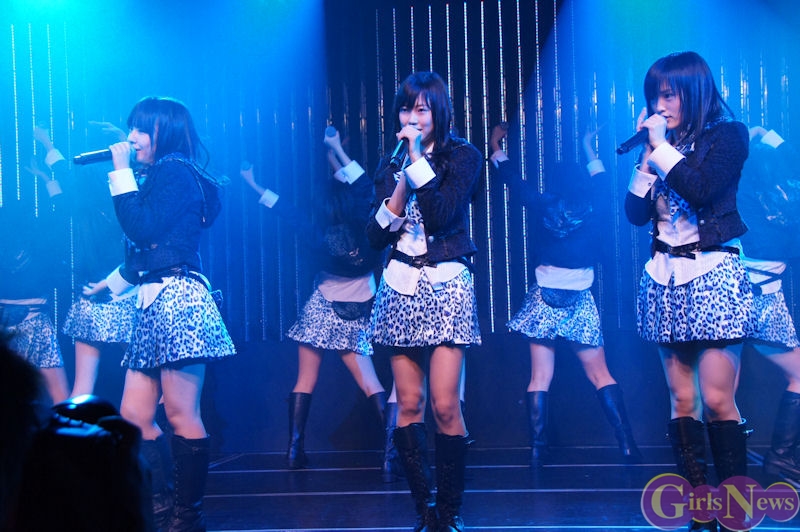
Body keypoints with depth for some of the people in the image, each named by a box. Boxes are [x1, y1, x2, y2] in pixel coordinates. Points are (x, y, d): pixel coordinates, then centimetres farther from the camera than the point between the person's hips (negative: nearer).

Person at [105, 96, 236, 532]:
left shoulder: (175, 171, -4)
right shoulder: (159, 178, 23)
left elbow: (141, 228, -14)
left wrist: (122, 172, -4)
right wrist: (114, 282, 36)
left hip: (177, 299, -10)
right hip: (155, 305, 10)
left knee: (181, 413, -9)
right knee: (134, 415, 5)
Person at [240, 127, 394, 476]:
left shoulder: (317, 231, -5)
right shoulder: (361, 230, -8)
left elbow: (283, 207, 8)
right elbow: (362, 183, -2)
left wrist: (253, 184, 22)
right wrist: (336, 150, 4)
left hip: (321, 311, 0)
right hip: (355, 316, 0)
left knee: (305, 381, 8)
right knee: (369, 383, -2)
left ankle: (295, 450, 6)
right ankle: (392, 448, -14)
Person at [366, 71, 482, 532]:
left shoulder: (463, 157, 1)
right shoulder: (390, 165, 12)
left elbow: (441, 214, -14)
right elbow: (376, 236, 4)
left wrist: (418, 158, -12)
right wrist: (401, 185, -8)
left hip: (447, 287, -4)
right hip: (400, 288, 4)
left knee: (445, 405, -10)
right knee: (409, 403, 1)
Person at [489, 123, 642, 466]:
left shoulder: (541, 206, -4)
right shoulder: (590, 212, -1)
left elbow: (512, 179, 12)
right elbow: (597, 180, 21)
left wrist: (497, 147, 27)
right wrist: (588, 149, 35)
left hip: (544, 299, -1)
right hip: (580, 302, 1)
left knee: (540, 377, -2)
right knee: (600, 375, 4)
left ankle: (537, 451, -6)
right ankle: (627, 446, -2)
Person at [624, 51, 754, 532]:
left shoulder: (728, 135, -1)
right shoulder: (661, 144, 14)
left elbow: (700, 189, -18)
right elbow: (636, 212, 6)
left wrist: (662, 146, -8)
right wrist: (648, 154, 0)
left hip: (713, 275, -5)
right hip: (665, 278, 6)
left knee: (717, 399, -10)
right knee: (682, 399, 3)